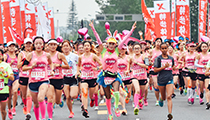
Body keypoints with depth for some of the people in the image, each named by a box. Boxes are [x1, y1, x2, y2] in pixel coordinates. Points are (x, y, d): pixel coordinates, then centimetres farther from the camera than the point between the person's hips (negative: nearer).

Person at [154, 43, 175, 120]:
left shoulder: (171, 58, 7)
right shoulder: (158, 58, -3)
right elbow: (155, 70, -8)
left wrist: (174, 67, 4)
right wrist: (164, 67, -16)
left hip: (169, 79, 1)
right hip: (161, 80, -1)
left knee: (169, 97, -14)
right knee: (164, 97, 14)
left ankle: (170, 114, -18)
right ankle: (161, 99, 52)